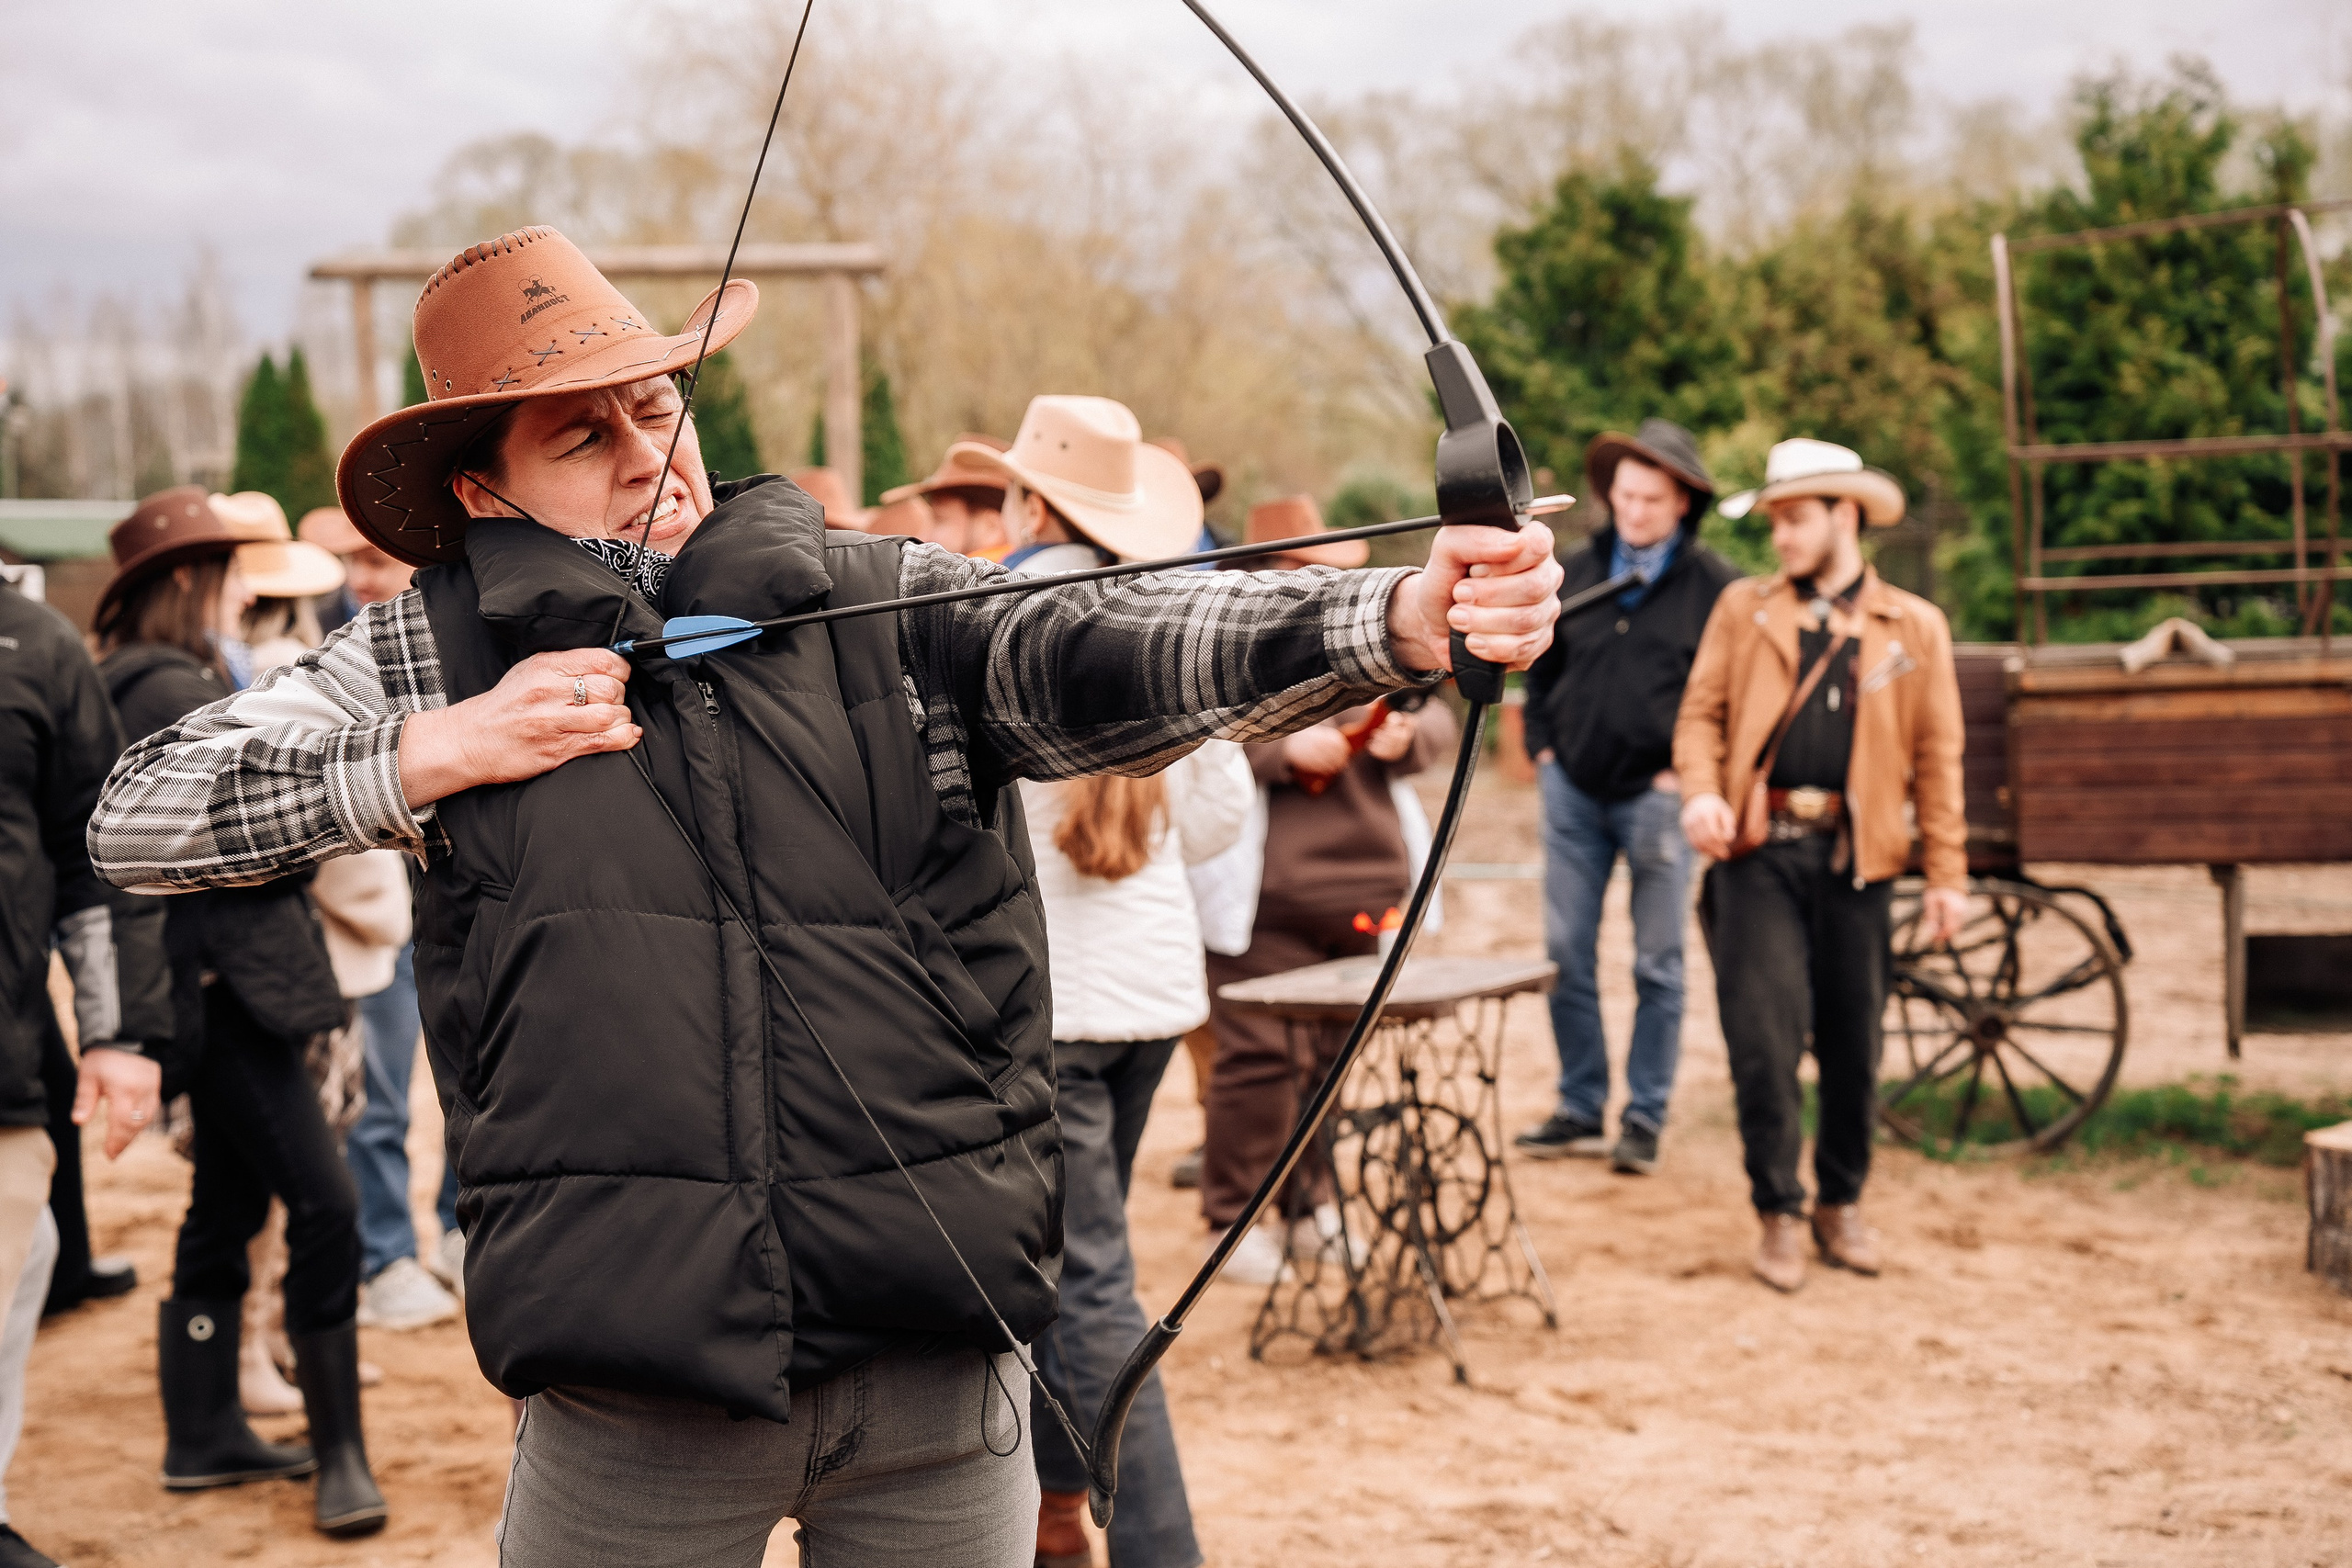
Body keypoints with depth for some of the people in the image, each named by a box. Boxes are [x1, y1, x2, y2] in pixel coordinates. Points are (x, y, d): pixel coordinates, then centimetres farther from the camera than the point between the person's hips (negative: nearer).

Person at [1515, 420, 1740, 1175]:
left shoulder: (1715, 587, -4)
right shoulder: (1575, 573, 8)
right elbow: (1541, 667, 20)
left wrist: (1686, 774, -8)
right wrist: (1542, 747, 9)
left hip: (1657, 795, -4)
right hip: (1574, 790, 4)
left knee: (1658, 965, 3)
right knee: (1566, 955, 6)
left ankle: (1644, 1119, 11)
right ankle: (1580, 1109, 16)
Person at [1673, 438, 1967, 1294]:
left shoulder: (1914, 628, 9)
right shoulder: (1743, 608, 11)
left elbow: (1937, 754, 8)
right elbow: (1701, 712, 8)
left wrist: (1947, 874, 3)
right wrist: (1702, 792, -12)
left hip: (1855, 854, 0)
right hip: (1759, 848, 0)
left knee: (1853, 1043, 6)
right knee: (1763, 1036, -6)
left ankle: (1841, 1204, 24)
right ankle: (1779, 1213, 7)